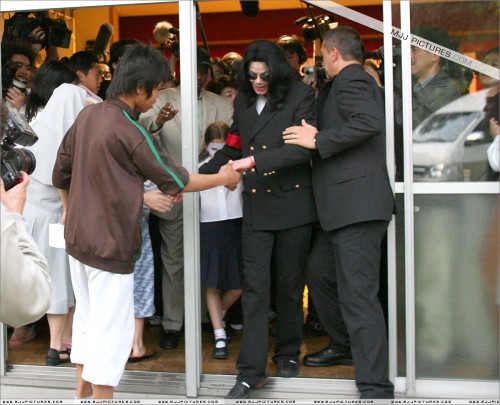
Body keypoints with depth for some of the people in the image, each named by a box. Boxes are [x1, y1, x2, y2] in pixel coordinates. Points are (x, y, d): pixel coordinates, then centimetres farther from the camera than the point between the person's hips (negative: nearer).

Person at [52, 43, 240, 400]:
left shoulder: (88, 115, 2)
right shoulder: (129, 131, -20)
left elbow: (61, 171, 11)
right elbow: (175, 180, -12)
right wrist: (224, 178, 1)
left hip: (78, 235, 9)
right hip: (110, 244, -8)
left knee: (87, 318, 19)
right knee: (112, 330, 1)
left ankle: (83, 392, 28)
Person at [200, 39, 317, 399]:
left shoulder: (301, 96, -6)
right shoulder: (243, 102, 10)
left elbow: (302, 148, -17)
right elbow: (233, 149, 15)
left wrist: (254, 161, -25)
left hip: (293, 204, -3)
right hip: (256, 207, 3)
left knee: (290, 285, 9)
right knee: (255, 287, -2)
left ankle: (288, 354, 28)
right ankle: (252, 371, -1)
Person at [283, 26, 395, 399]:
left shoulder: (349, 80, -9)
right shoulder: (354, 82, 22)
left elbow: (370, 121, -26)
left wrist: (318, 140, -19)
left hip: (358, 204, -11)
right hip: (344, 206, 11)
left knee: (358, 294, -12)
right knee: (319, 273, 23)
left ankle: (376, 388, -9)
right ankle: (344, 346, 39)